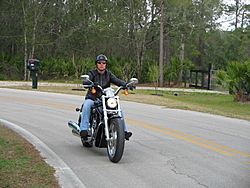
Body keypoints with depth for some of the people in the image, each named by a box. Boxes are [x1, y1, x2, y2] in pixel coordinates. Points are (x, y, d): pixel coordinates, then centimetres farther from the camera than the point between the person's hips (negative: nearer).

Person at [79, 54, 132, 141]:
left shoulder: (109, 74, 11)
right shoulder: (92, 73, 1)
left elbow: (117, 80, -4)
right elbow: (86, 81, -18)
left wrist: (125, 84, -25)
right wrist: (87, 82, -43)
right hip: (92, 98, -3)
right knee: (87, 105, -35)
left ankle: (124, 131, -7)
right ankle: (83, 129, -37)